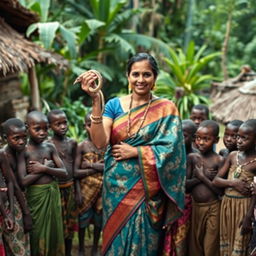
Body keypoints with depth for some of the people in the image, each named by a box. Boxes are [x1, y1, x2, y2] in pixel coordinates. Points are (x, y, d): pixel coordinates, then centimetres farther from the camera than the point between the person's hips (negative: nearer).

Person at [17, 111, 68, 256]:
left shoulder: (50, 147, 2)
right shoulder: (24, 151, -11)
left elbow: (64, 173, -1)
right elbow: (24, 181, -19)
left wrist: (44, 168, -15)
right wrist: (46, 167, -14)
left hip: (53, 193, 4)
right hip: (36, 195, -4)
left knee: (55, 231, 14)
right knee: (38, 232, 9)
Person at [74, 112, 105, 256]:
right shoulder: (82, 146, -6)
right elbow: (76, 172, -11)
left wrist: (92, 165, -16)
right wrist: (98, 168, -16)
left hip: (102, 188, 2)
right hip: (86, 188, -1)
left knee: (99, 219, 13)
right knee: (83, 218, 7)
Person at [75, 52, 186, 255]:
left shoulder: (166, 109, -2)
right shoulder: (115, 105, 1)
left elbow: (171, 150, -9)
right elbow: (100, 142, -13)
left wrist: (134, 151, -13)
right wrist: (96, 101, -21)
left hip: (146, 189, -2)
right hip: (117, 186, 2)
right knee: (117, 238, 11)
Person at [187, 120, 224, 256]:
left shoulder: (219, 160, -10)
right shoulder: (192, 157, 1)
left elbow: (220, 190, -14)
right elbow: (186, 184, -3)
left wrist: (202, 176, -15)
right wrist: (202, 177, -17)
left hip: (212, 209, -4)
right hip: (195, 206, 4)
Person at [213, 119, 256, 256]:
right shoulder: (232, 155, 4)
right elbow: (216, 180, 5)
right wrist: (233, 183, -13)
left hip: (244, 205, -5)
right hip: (227, 203, 5)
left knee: (240, 244, 3)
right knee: (225, 242, 14)